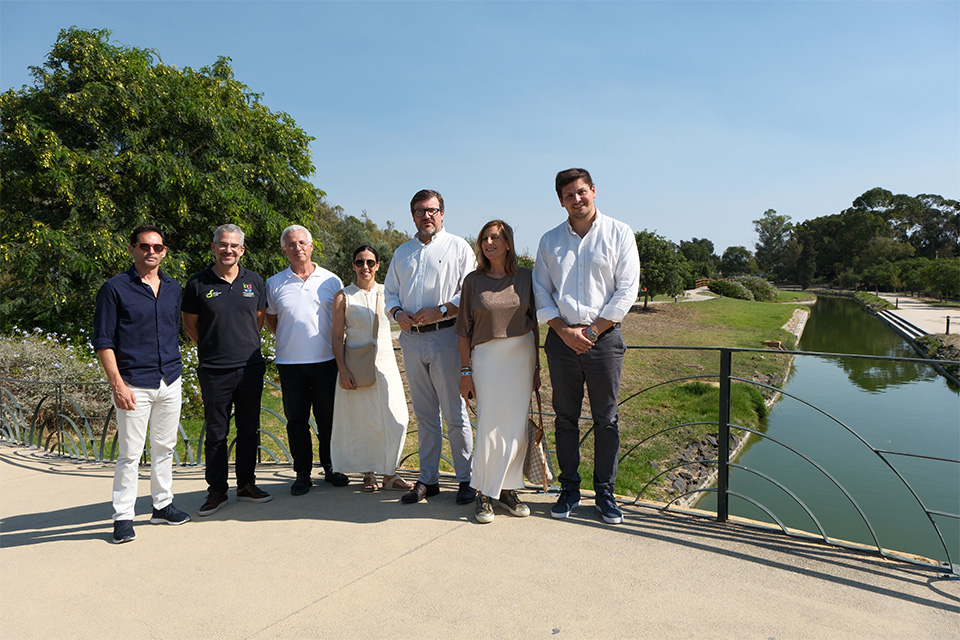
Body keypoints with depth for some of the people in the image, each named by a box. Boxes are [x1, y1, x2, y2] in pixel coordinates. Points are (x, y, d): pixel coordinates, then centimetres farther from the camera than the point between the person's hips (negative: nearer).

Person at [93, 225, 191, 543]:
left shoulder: (173, 288, 11)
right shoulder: (115, 288, -5)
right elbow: (103, 341, -7)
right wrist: (117, 384, -13)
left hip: (170, 382, 5)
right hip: (135, 384, -5)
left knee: (164, 447, 14)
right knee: (130, 453, 0)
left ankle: (163, 505, 26)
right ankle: (123, 517, 12)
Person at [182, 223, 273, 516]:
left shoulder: (254, 281, 6)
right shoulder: (198, 284, -2)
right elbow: (189, 324, 9)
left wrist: (246, 346, 12)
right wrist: (211, 348, 8)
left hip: (251, 368, 3)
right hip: (214, 371, -2)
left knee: (249, 429, 11)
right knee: (216, 433, 5)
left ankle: (246, 484, 24)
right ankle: (216, 490, 18)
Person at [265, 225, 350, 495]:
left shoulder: (331, 280, 3)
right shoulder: (274, 283, 5)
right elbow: (270, 319, 18)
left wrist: (338, 347, 7)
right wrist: (289, 340, 9)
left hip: (325, 361, 0)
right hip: (289, 363, 1)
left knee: (329, 418, 7)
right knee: (296, 420, 7)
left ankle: (331, 468, 23)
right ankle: (302, 473, 19)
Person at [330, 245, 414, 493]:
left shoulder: (387, 293, 7)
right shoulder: (343, 297, 1)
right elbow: (338, 337, -2)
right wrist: (343, 370, -9)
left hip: (385, 363, 2)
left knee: (394, 420, -2)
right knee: (362, 421, 4)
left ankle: (389, 473, 12)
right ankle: (368, 474, 20)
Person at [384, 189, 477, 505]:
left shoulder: (458, 247, 4)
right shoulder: (402, 252, 19)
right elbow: (390, 291, 20)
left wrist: (441, 310, -15)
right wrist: (397, 313, -1)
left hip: (445, 337, -5)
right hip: (411, 339, 5)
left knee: (454, 413, -2)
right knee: (423, 414, 11)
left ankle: (466, 479, 10)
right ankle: (428, 479, 20)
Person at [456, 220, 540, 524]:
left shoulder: (525, 278, 5)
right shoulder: (473, 281, 2)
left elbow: (534, 324, 9)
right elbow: (464, 329, 3)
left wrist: (536, 366, 7)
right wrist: (465, 371, -1)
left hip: (522, 355, 2)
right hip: (486, 356, -2)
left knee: (517, 427, 4)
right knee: (489, 426, -2)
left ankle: (508, 489, 19)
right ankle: (485, 494, 12)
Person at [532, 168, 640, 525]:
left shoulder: (619, 234, 2)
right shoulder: (550, 241, 10)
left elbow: (627, 289, -3)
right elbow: (541, 291, 7)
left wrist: (592, 329, -9)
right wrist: (564, 330, -7)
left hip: (604, 336, -2)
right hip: (561, 338, 2)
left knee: (606, 418, 4)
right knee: (565, 416, 8)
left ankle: (605, 492, 16)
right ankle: (569, 490, 20)